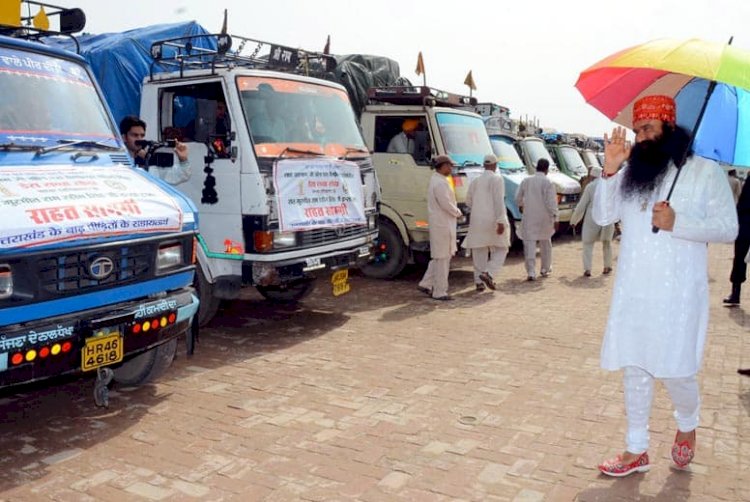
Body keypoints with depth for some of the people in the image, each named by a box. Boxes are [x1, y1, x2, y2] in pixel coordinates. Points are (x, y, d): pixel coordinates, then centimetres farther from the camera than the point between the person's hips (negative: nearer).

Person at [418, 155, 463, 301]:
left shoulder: (436, 180, 14)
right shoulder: (440, 183, -19)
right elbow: (446, 204, -22)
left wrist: (455, 212, 9)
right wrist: (458, 213, -5)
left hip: (440, 223, 10)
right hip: (442, 224, -10)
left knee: (439, 256, 17)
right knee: (442, 257, -3)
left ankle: (425, 284, 22)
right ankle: (440, 292, 4)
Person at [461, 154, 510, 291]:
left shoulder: (475, 181, 9)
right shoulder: (497, 179, -8)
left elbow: (468, 201, 14)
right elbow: (499, 201, -17)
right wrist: (501, 221, -19)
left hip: (477, 220, 5)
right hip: (493, 220, -5)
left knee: (479, 252, 10)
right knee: (501, 249, 10)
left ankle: (479, 281, 9)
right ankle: (489, 274, -8)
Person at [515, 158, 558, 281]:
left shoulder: (526, 181, 3)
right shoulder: (547, 183, -9)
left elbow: (518, 198, 11)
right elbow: (551, 202, -14)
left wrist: (521, 206, 32)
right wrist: (555, 218, -10)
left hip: (529, 217, 1)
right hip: (544, 217, -1)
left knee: (529, 243, -2)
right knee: (545, 243, 17)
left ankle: (531, 272, -13)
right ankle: (545, 269, 29)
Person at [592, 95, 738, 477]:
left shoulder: (706, 172, -1)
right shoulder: (630, 172, 8)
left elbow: (728, 229, -4)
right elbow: (602, 217, 2)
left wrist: (677, 223, -19)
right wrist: (609, 171, -10)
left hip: (678, 294, -3)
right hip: (632, 291, 4)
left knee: (675, 371, 1)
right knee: (634, 370, 9)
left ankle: (687, 426, 35)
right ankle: (637, 450, 24)